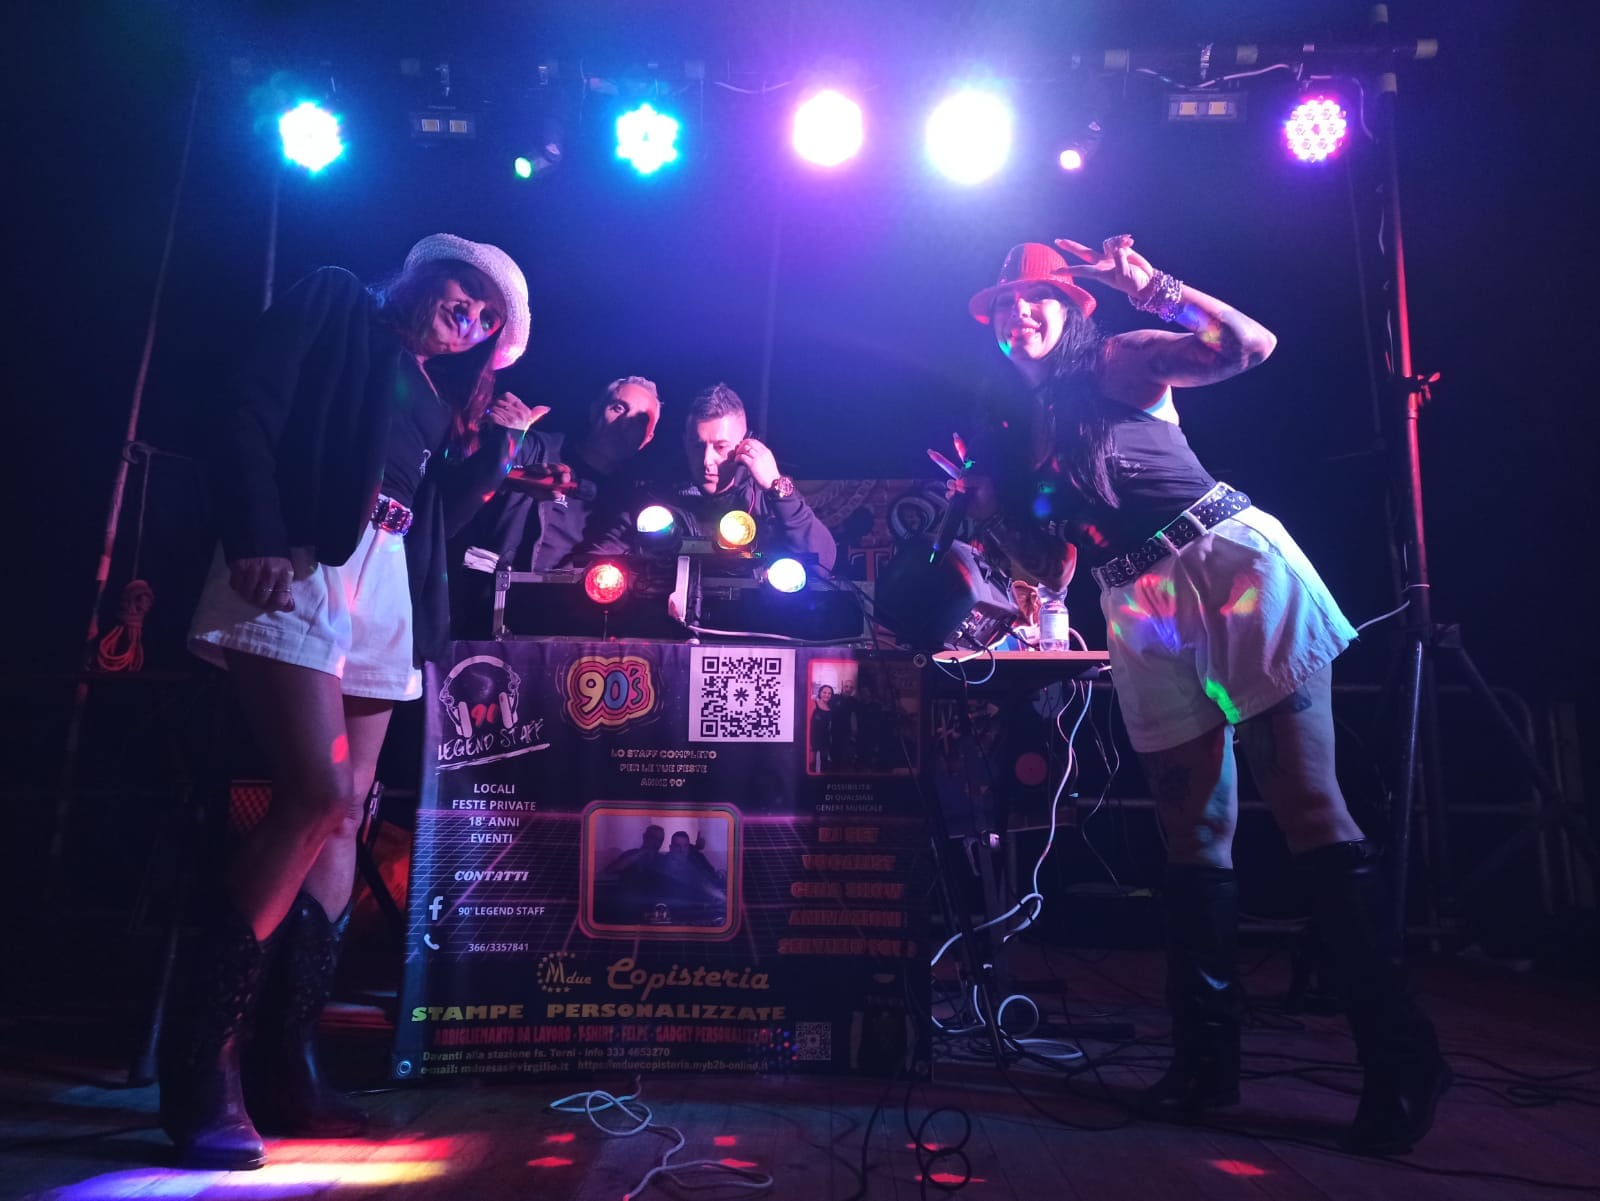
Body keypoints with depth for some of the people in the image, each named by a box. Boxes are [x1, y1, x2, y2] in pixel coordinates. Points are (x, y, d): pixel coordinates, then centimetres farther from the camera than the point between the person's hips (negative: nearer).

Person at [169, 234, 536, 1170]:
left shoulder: (436, 393, 26)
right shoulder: (337, 304, 10)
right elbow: (253, 410, -4)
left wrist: (496, 447, 11)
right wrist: (257, 537, -17)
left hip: (384, 592, 7)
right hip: (302, 565, -7)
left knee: (345, 814, -1)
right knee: (319, 795, -20)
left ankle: (285, 1068, 4)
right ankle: (200, 1058, -8)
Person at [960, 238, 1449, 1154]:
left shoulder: (1120, 364, 8)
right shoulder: (1021, 436, 18)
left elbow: (1250, 343, -6)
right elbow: (1051, 568, 15)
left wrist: (1149, 286, -12)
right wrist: (983, 498, 6)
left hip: (1234, 562, -4)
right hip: (1143, 616, 5)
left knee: (1308, 808, -10)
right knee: (1193, 836, 5)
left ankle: (1401, 1058, -2)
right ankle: (1206, 1057, 13)